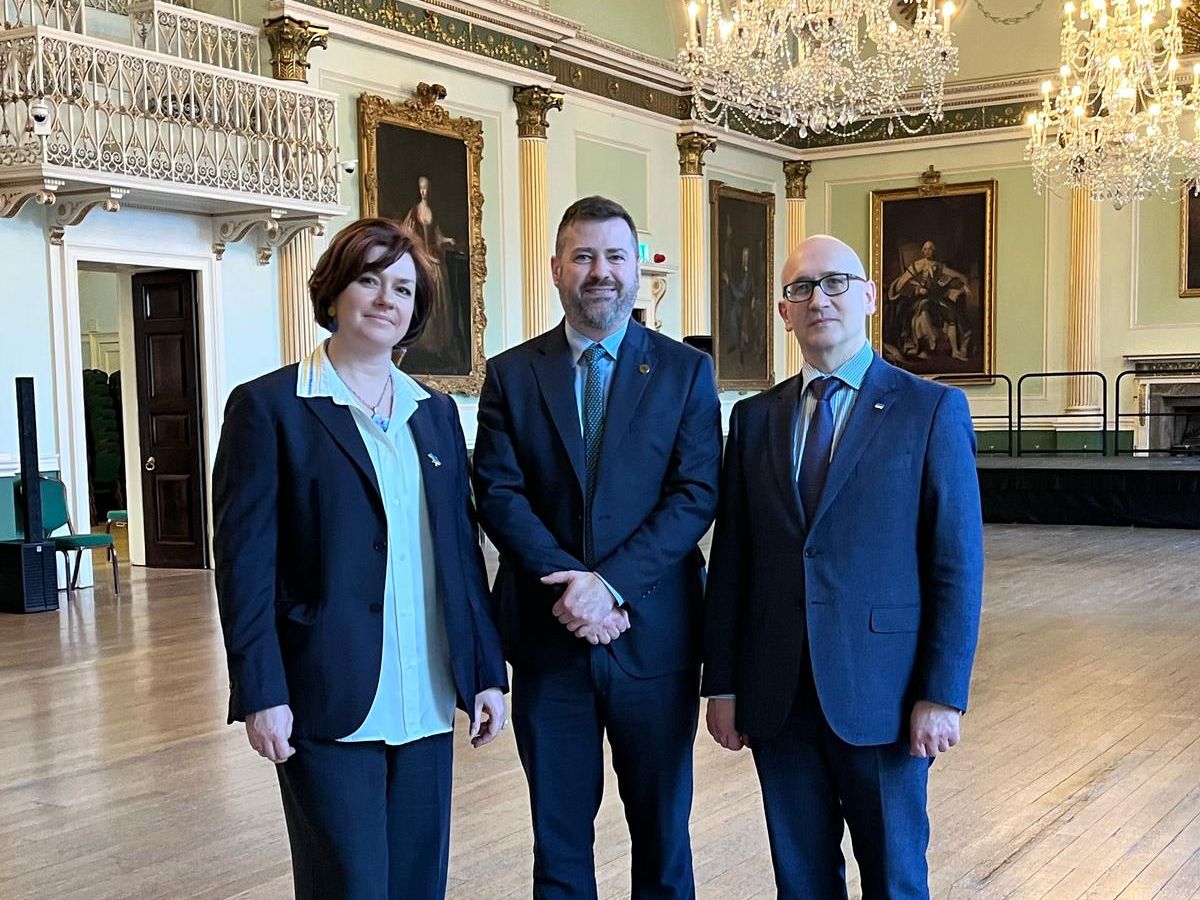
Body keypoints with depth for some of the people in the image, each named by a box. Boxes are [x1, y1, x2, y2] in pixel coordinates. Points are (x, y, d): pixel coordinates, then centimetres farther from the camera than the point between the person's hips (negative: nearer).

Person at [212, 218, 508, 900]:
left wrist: (488, 672, 9)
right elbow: (244, 560, -7)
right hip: (329, 702, -5)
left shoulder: (437, 413, 12)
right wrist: (261, 694, -12)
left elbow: (462, 549, 13)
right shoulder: (269, 407, -4)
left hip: (427, 701, 5)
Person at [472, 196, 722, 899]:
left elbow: (697, 494, -6)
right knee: (558, 836, 12)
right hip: (548, 638, 1)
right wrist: (571, 584, -17)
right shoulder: (511, 374, 5)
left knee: (663, 830, 12)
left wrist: (612, 583, -17)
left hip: (654, 635, -1)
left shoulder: (686, 371, 2)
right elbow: (499, 495, -4)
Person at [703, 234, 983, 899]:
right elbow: (730, 562, 8)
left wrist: (943, 695, -11)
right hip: (776, 694, 3)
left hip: (881, 692, -3)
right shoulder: (755, 418, 8)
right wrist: (722, 683, 5)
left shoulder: (932, 410, -3)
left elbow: (958, 564, -6)